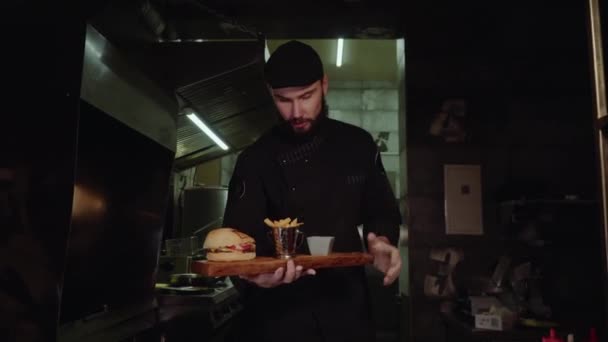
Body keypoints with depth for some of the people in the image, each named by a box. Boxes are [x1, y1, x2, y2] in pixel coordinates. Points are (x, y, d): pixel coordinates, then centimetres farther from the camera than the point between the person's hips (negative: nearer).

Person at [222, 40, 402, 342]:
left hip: (348, 304, 3)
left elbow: (381, 211, 7)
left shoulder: (358, 144, -1)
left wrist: (382, 243, -14)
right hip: (280, 312, -2)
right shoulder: (255, 160, -8)